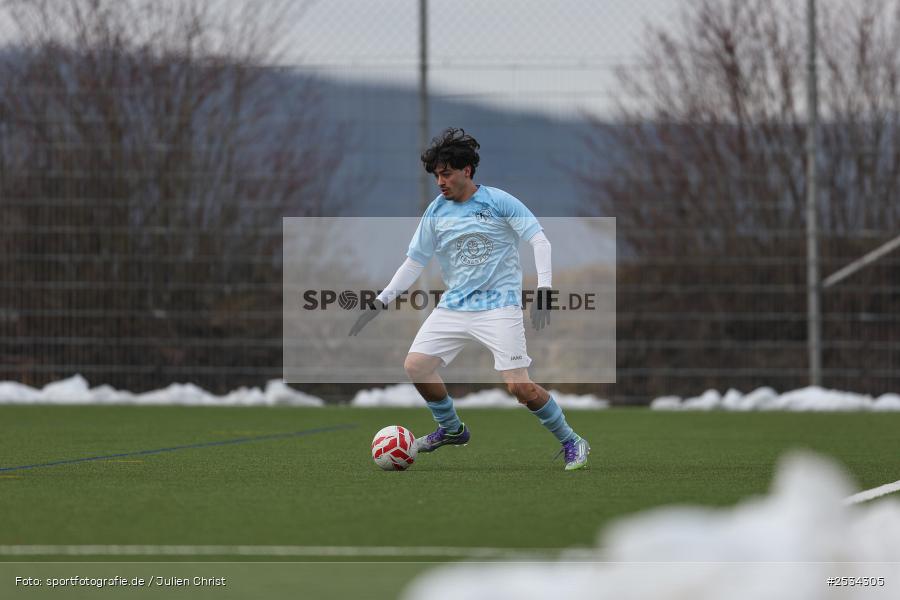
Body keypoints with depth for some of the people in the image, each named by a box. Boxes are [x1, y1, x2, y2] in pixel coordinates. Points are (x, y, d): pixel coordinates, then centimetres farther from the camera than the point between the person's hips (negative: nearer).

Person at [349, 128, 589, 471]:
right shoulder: (436, 212, 6)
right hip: (454, 306, 6)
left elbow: (539, 240, -10)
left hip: (499, 304, -6)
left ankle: (571, 443, 2)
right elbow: (414, 262, 12)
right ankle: (451, 430, 19)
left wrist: (544, 288, -22)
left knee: (519, 385, -16)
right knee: (415, 365, -5)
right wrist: (380, 302, 6)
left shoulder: (498, 202, -8)